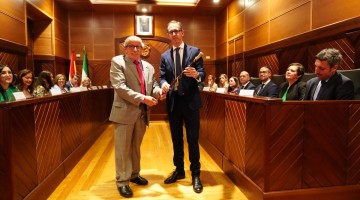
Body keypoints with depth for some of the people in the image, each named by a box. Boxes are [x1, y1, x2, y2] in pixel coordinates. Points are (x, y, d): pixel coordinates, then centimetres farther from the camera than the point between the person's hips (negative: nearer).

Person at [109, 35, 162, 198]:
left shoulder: (148, 67, 14)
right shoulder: (117, 62, -4)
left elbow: (153, 85, 13)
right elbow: (119, 87, -16)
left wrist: (158, 91, -12)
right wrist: (142, 98, -23)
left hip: (142, 113, 6)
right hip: (125, 112, -5)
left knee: (136, 146, 18)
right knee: (123, 148, 3)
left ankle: (134, 174, 34)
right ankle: (122, 181, 17)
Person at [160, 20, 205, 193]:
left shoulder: (195, 51, 1)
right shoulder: (165, 56, 11)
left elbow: (202, 74, -4)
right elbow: (162, 76, 4)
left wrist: (196, 74, -27)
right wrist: (163, 84, -19)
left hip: (190, 101, -3)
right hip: (173, 102, 4)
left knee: (193, 139, 3)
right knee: (176, 139, 14)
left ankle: (196, 174, 17)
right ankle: (179, 170, 30)